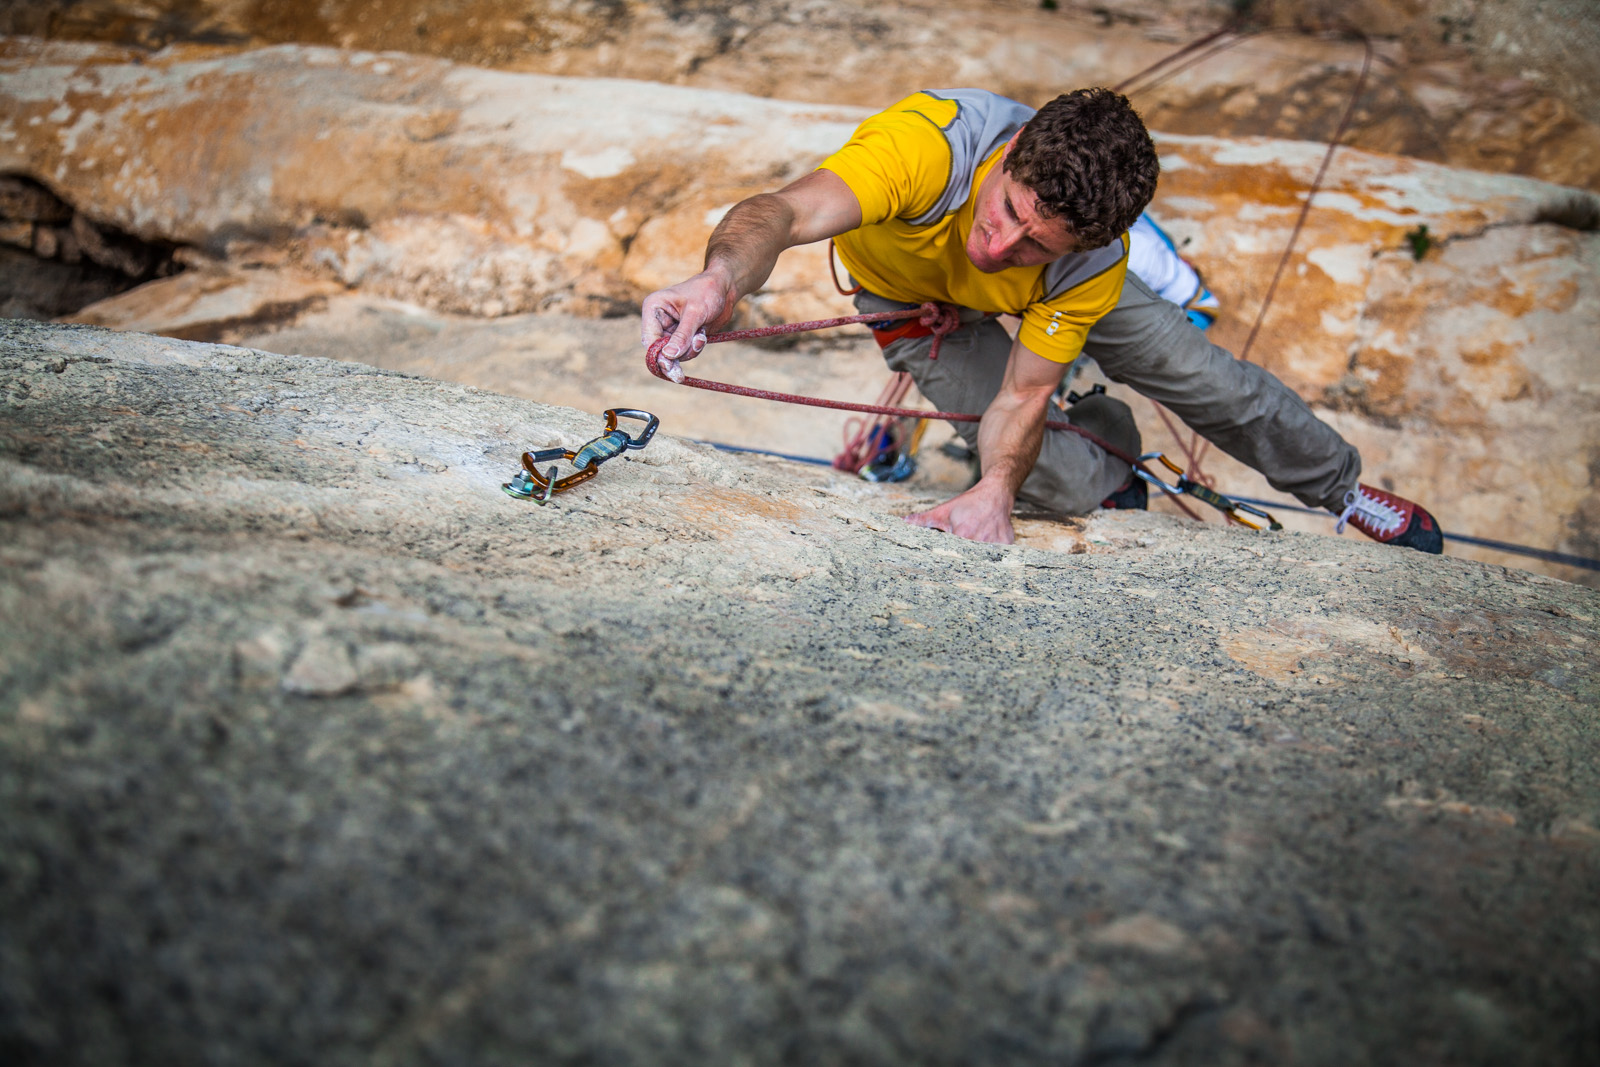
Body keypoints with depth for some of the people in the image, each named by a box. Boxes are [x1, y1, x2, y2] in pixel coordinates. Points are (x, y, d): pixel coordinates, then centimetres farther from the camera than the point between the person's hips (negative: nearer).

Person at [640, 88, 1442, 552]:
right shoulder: (930, 143, -49)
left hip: (1043, 299, 2)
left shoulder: (1094, 260, -37)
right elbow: (787, 212, -62)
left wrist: (993, 493, -52)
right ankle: (1110, 473, 25)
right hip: (907, 292, -2)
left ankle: (1341, 486, 34)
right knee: (1064, 483, -16)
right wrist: (722, 277, -84)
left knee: (1203, 376, 5)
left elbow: (1023, 392, -32)